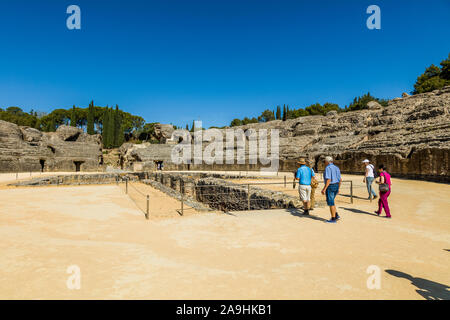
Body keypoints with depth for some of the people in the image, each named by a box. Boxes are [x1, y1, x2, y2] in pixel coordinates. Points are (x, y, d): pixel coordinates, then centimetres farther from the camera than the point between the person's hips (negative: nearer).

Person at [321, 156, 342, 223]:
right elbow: (340, 180, 13)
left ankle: (333, 219, 5)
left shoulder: (328, 168, -15)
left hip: (330, 187, -9)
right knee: (331, 202, 21)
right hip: (336, 186, 9)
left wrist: (324, 189, -19)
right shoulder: (336, 168, 12)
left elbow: (328, 180, -23)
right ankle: (336, 215, 15)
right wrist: (338, 188, 21)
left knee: (331, 203, 0)